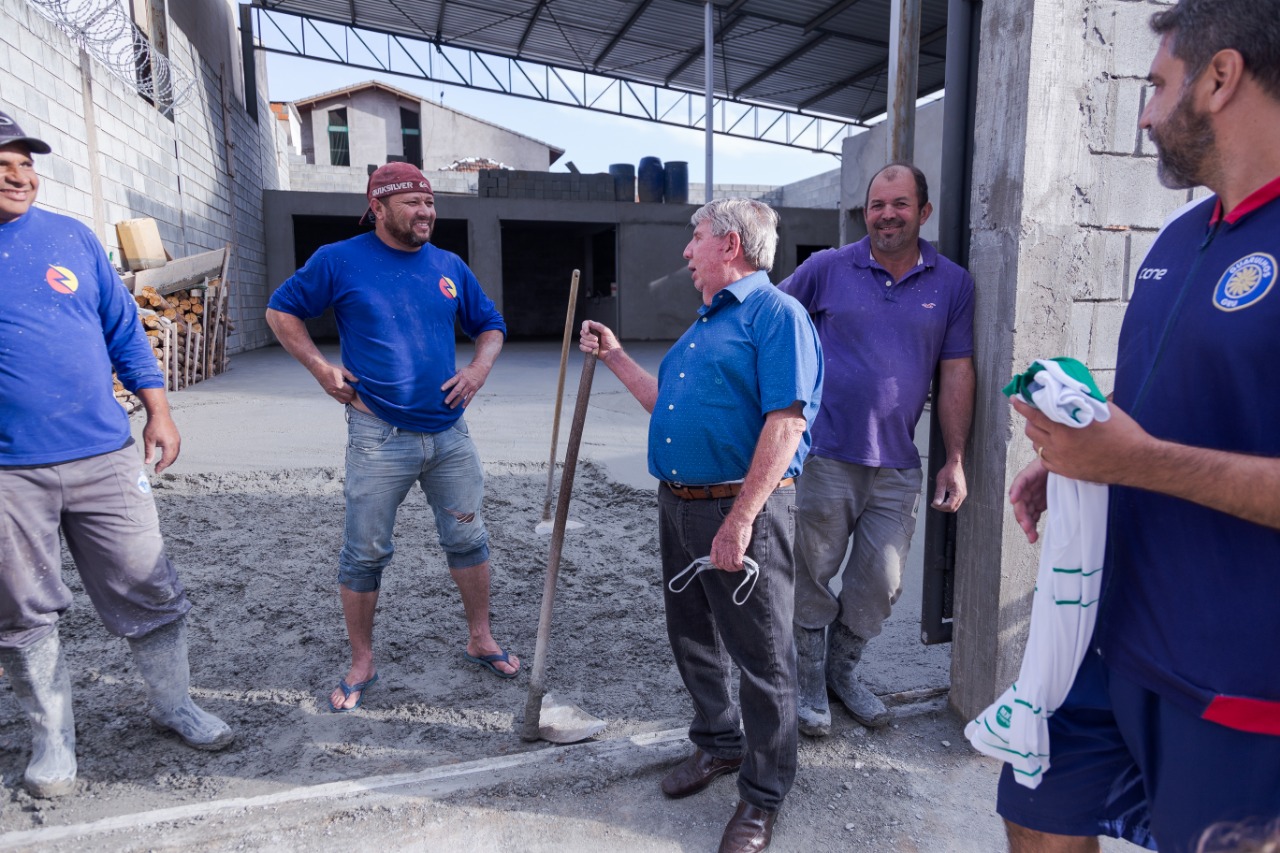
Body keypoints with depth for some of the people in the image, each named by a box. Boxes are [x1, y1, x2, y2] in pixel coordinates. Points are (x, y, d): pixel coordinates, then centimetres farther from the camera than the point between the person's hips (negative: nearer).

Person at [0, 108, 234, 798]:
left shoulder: (72, 237, 7)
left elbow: (124, 331, 11)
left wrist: (158, 412, 5)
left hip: (104, 457, 2)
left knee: (149, 593, 9)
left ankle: (174, 704, 28)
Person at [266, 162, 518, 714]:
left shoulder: (450, 266, 9)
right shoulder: (339, 261, -1)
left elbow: (490, 326, 20)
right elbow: (281, 311, 9)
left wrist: (480, 367, 1)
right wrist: (322, 369, -2)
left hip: (449, 431, 4)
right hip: (379, 436, -3)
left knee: (467, 539, 11)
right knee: (365, 553, 5)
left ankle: (480, 640, 29)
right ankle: (361, 664, 23)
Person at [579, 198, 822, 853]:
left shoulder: (776, 314, -10)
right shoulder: (703, 325, 19)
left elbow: (786, 421, -21)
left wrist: (740, 519, -25)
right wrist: (615, 358, 23)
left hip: (742, 510, -9)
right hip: (678, 505, 9)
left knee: (761, 656, 4)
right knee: (692, 638, 20)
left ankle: (763, 796, 22)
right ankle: (719, 743, 42)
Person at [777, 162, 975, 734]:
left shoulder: (952, 283, 4)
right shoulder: (827, 269, -1)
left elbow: (956, 373, 4)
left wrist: (955, 460, 1)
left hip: (897, 465, 2)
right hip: (825, 455, -2)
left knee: (879, 585, 12)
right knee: (813, 578, 9)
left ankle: (844, 672, 36)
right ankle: (809, 683, 29)